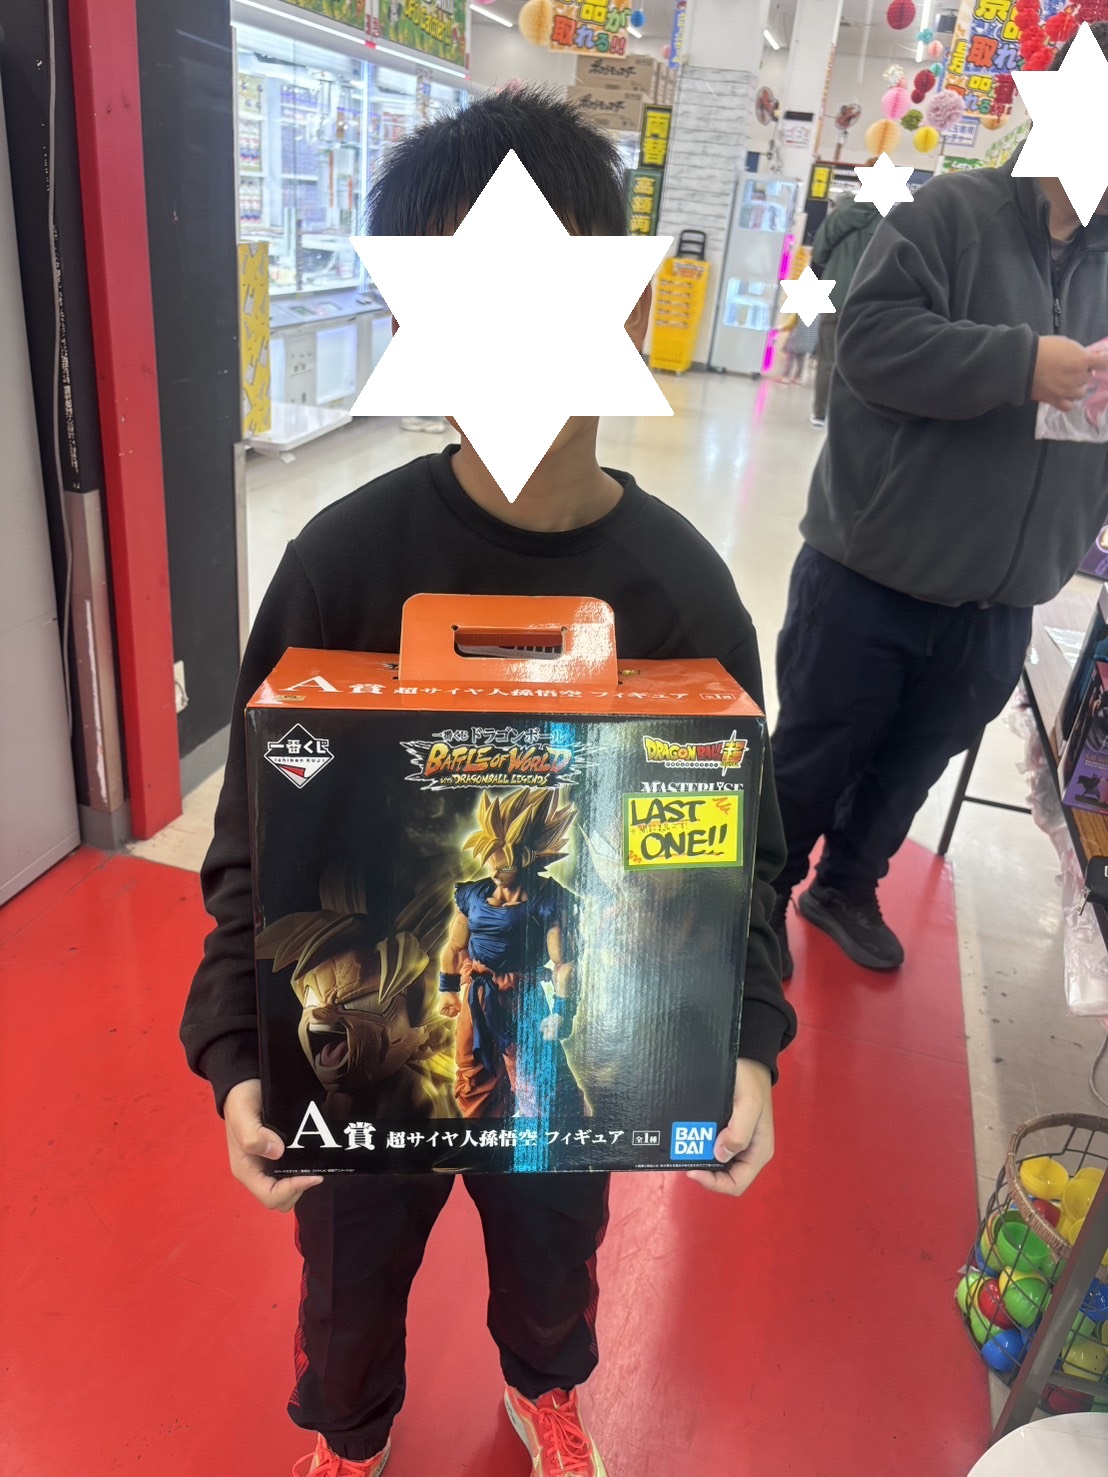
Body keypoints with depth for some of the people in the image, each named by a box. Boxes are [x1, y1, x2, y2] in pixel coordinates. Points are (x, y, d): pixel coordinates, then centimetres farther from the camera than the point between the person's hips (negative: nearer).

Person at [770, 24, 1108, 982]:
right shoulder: (954, 213, -8)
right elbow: (872, 340, -21)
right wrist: (1024, 364, -25)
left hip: (996, 607, 6)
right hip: (870, 577, -5)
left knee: (912, 766, 20)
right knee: (814, 757, 10)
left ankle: (847, 887, 43)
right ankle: (761, 898, 32)